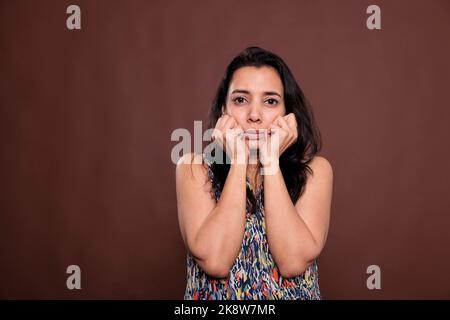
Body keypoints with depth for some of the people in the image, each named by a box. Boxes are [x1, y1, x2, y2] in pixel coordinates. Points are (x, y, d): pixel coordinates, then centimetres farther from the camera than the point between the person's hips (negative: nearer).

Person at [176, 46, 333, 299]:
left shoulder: (314, 169, -4)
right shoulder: (194, 167, -5)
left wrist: (271, 161, -17)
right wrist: (238, 160, -17)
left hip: (293, 294, 0)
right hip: (216, 295, 0)